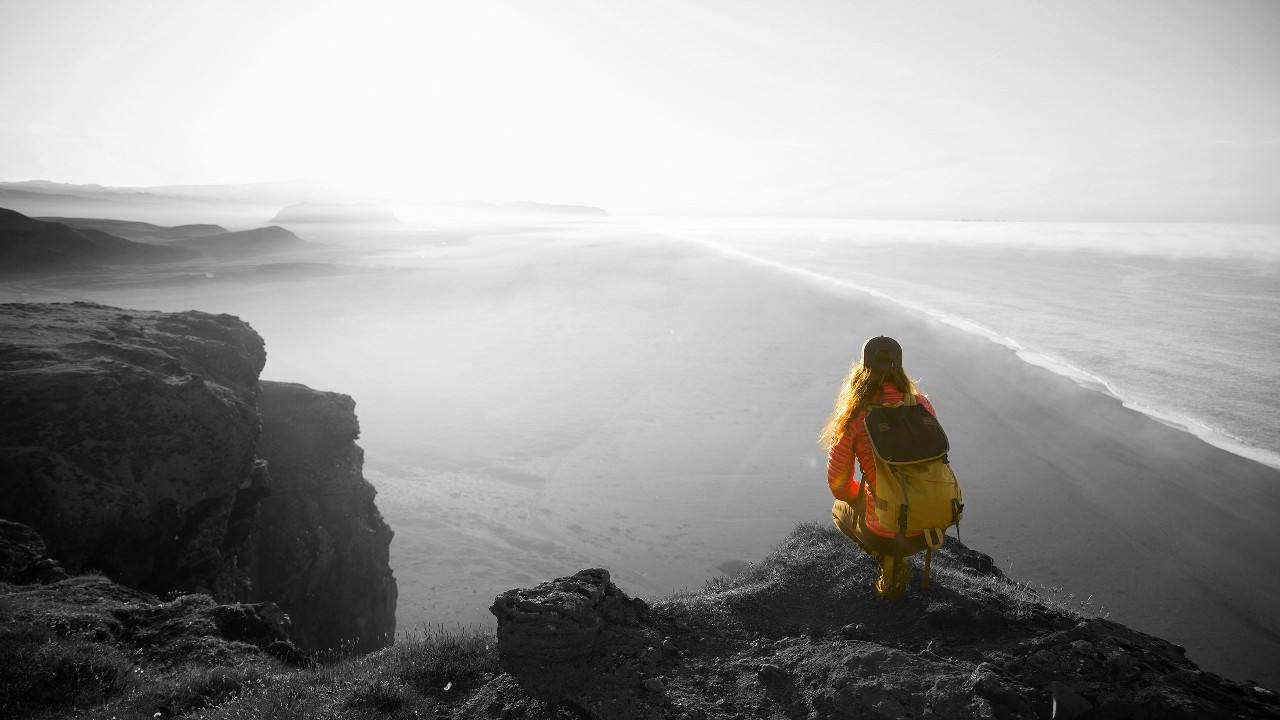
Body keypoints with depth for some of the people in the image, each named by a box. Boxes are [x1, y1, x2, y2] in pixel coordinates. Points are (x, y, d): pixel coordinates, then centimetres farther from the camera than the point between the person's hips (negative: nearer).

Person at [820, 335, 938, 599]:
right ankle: (897, 558, 19)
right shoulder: (922, 405, -5)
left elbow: (838, 485, -7)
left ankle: (888, 559, 9)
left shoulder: (853, 419, -15)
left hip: (887, 534, -4)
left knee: (841, 507, 30)